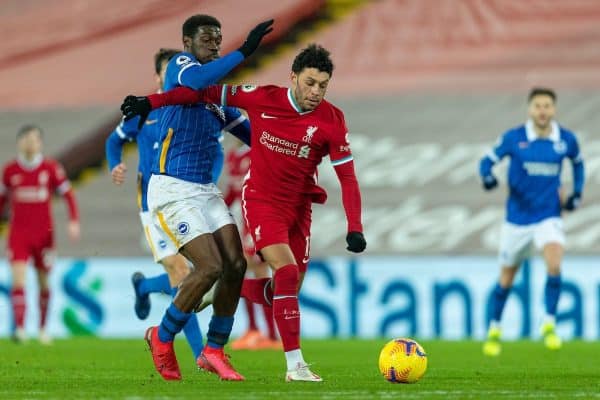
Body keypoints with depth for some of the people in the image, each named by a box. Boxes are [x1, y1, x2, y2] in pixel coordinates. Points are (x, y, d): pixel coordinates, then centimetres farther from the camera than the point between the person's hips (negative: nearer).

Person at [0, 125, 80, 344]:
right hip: (18, 234, 0)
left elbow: (68, 195, 2)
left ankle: (43, 328, 26)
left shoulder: (51, 168, -2)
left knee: (43, 283, 10)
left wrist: (74, 221, -10)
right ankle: (20, 328, -21)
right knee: (18, 280, -16)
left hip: (44, 234, 0)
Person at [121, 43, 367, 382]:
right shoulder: (263, 99, -13)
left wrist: (355, 228, -18)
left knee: (286, 291, 3)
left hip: (299, 207, 3)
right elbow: (212, 93, -3)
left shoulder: (332, 120, -10)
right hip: (261, 201, -3)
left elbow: (347, 177, -8)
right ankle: (295, 364, -19)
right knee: (287, 272, -22)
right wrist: (151, 102, -2)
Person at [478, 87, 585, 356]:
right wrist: (487, 176, -23)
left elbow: (577, 162, 18)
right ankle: (494, 329, 33)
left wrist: (577, 193, 9)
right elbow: (488, 160, -1)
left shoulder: (566, 140, -2)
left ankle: (549, 325, -12)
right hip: (517, 218, 0)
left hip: (549, 217, 0)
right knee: (506, 278, 11)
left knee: (554, 264, -26)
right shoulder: (513, 138, -9)